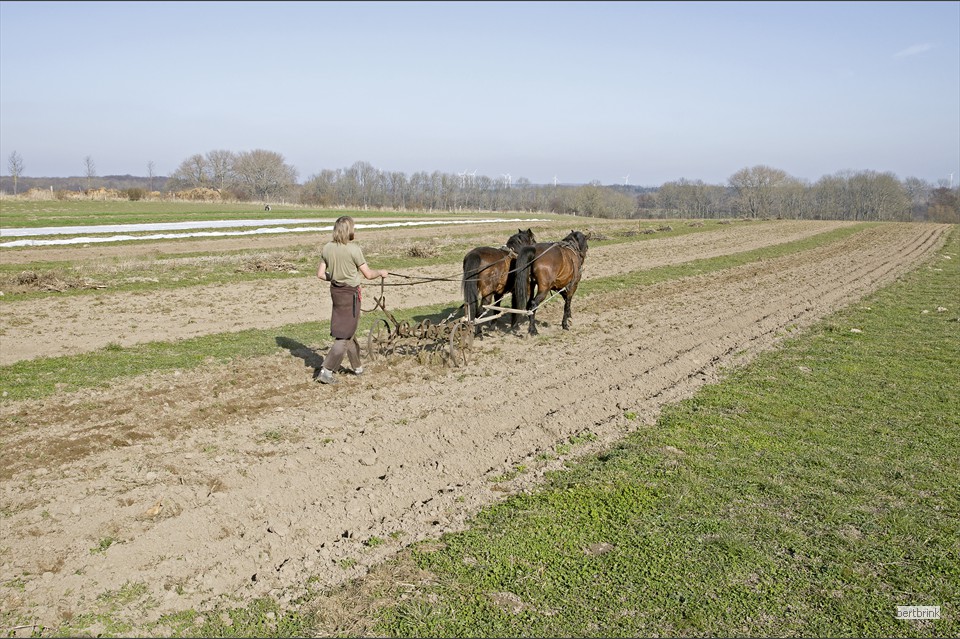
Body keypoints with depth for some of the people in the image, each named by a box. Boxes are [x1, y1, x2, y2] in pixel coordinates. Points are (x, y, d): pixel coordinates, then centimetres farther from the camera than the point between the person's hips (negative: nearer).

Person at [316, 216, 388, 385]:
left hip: (336, 290, 7)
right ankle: (326, 371, -4)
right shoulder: (354, 249, -17)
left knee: (347, 331, 20)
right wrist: (381, 273, 8)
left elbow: (321, 274, 2)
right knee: (344, 335, 1)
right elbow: (368, 274, -12)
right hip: (350, 293, -7)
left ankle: (357, 367, 34)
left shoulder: (327, 248, -1)